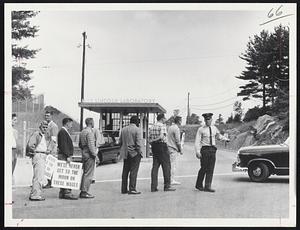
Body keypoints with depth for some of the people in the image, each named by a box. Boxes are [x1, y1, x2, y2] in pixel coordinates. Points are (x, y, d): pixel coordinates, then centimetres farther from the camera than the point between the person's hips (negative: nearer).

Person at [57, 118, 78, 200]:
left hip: (66, 156, 11)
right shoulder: (62, 132, -11)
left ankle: (62, 193, 15)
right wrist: (68, 156, -22)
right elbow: (63, 145, -19)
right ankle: (67, 193, -11)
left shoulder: (64, 132, 21)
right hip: (64, 156, -11)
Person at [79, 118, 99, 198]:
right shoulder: (89, 132, -15)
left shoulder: (82, 131, 14)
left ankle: (82, 191, 19)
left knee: (85, 173, 15)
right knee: (88, 174, -5)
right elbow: (91, 145, -20)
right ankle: (84, 192, -4)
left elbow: (80, 144, 20)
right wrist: (95, 155, -16)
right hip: (89, 155, -10)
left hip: (84, 153, 10)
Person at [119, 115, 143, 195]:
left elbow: (120, 141, 11)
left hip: (125, 153, 6)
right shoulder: (137, 130, -10)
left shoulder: (123, 129, 9)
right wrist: (140, 152, -6)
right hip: (134, 153, -6)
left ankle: (124, 189, 16)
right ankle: (132, 189, -4)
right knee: (133, 171, -2)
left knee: (125, 171, 12)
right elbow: (138, 143, -15)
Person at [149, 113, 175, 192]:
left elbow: (149, 140, 11)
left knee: (155, 166, 8)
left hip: (154, 147, 7)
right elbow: (161, 136, -21)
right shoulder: (162, 126, -8)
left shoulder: (152, 127, 15)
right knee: (166, 166, 0)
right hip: (162, 146, -7)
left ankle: (153, 186, 6)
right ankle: (167, 186, 0)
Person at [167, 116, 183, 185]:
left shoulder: (170, 127, 13)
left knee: (170, 164, 13)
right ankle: (172, 180, -2)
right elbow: (177, 141, -15)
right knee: (173, 165, -5)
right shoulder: (176, 128, -14)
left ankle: (171, 179, 17)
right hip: (173, 148, -9)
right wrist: (180, 150, -7)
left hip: (169, 146, 9)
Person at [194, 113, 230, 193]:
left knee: (211, 169, 1)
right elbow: (197, 141, -6)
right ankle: (199, 185, 16)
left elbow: (219, 136, 31)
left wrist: (225, 139, 18)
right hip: (205, 149, -4)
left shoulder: (214, 128, 12)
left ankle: (208, 186, 4)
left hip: (212, 150, 4)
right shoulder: (201, 129, -2)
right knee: (203, 168, -2)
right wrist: (197, 151, -15)